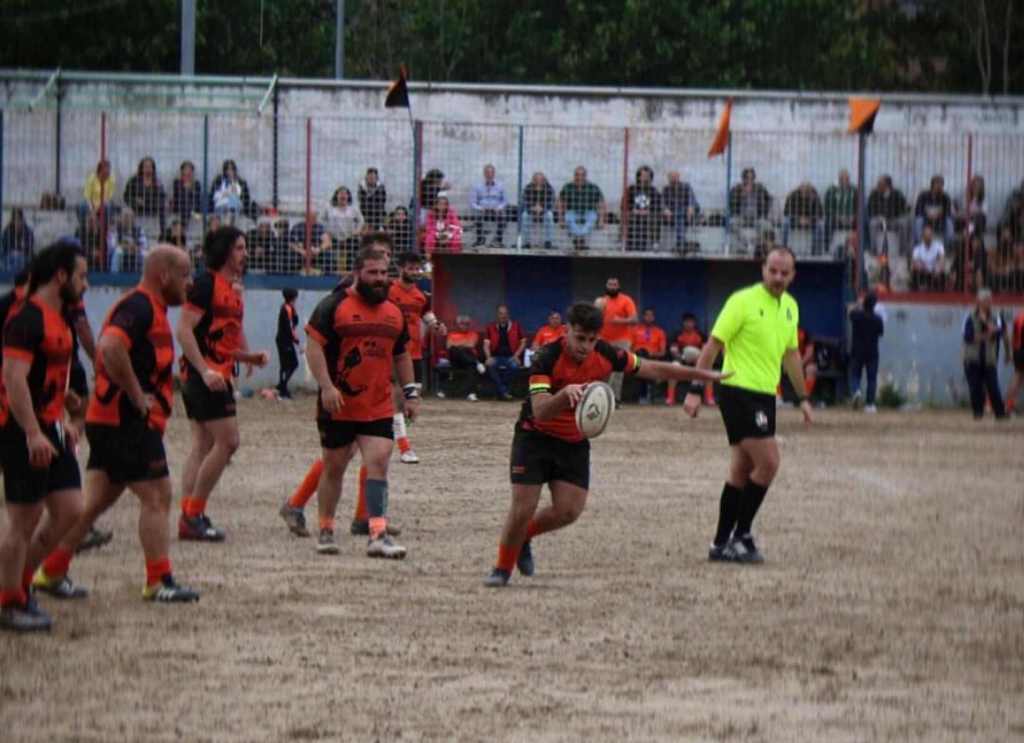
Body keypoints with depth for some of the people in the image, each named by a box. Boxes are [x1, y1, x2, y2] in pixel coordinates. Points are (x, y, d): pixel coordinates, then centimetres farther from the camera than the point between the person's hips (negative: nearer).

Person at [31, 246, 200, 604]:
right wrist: (137, 396, -23)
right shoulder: (141, 307, -15)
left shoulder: (143, 306, 18)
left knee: (97, 500, 11)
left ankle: (51, 572, 13)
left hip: (109, 421, 10)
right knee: (156, 497, -5)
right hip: (130, 422, -10)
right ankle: (159, 582, -2)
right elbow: (111, 347, -31)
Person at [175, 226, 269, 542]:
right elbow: (183, 330, -18)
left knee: (203, 445, 8)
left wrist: (250, 357, 9)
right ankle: (193, 513, -7)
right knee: (227, 441, -11)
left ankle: (188, 519, 8)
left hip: (219, 376, 10)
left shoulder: (232, 290, 18)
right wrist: (204, 370, -25)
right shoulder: (206, 283, -11)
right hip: (207, 375, -10)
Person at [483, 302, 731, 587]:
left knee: (568, 511, -6)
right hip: (535, 437, -4)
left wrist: (702, 374, 5)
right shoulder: (547, 358, -26)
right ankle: (502, 569, 12)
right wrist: (566, 392, -54)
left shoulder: (605, 354, -11)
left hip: (574, 442, 4)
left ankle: (523, 537, 23)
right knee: (523, 508, -10)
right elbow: (540, 412, -35)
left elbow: (652, 369, 2)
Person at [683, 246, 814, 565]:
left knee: (743, 471, 10)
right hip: (739, 392, -8)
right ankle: (740, 536, -4)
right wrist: (695, 389, -16)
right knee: (768, 463, -14)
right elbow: (713, 345, -11)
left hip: (765, 395, 8)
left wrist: (803, 397, 22)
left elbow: (791, 354, 23)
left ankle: (722, 544, 16)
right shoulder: (743, 301, -11)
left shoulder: (790, 307, 11)